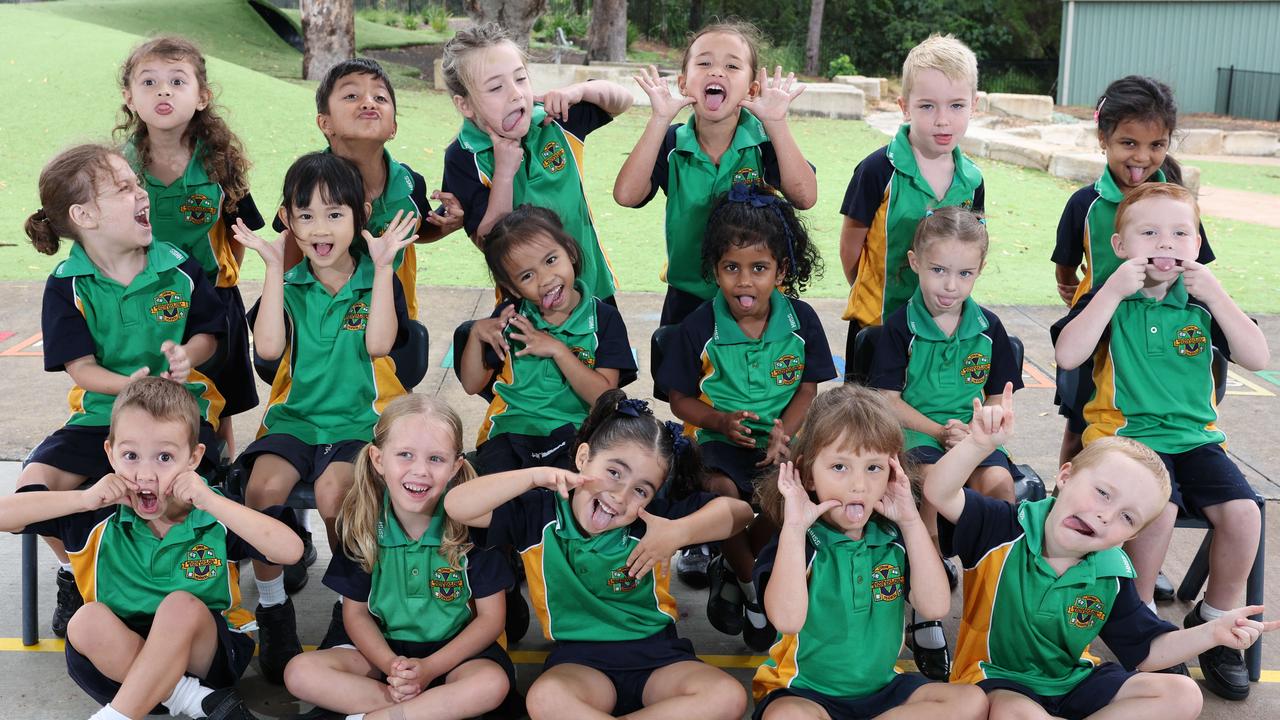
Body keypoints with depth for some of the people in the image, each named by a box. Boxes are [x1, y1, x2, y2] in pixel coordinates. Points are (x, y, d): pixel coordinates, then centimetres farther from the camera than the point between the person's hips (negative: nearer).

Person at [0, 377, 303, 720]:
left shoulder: (214, 517, -10)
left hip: (206, 652, -2)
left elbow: (291, 550, -25)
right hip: (121, 656, 2)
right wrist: (84, 498, -22)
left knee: (182, 606, -31)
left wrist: (212, 502, -28)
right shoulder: (100, 516, -6)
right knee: (87, 620, -27)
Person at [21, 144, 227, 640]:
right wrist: (130, 385, -27)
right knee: (34, 484, -21)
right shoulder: (67, 285, -4)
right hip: (100, 414, 1)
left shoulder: (179, 269, -1)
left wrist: (186, 354, -14)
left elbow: (210, 335, 10)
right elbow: (81, 369, -7)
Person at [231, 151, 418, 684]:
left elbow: (378, 344, -14)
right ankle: (273, 610, -8)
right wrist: (273, 266, -7)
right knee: (263, 487, -27)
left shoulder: (377, 280, 3)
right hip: (295, 416, 2)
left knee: (333, 491, -31)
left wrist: (382, 267, -15)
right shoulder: (289, 284, 7)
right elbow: (267, 347, -9)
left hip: (360, 419, -2)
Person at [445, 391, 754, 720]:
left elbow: (739, 511, -3)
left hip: (657, 653, 2)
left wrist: (679, 532, -20)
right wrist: (535, 476, -22)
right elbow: (457, 506, -12)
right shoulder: (540, 511, -6)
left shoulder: (656, 513, -6)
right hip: (580, 659, -2)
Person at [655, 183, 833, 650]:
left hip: (780, 438, 1)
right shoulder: (699, 328, -5)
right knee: (720, 490, -34)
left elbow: (808, 389, 5)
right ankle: (749, 586, -4)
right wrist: (722, 422, -17)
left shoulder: (800, 320, -1)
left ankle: (730, 568, 1)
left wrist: (783, 432, -14)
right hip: (721, 438, -1)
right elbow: (680, 400, 2)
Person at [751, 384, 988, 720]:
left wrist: (912, 523, -13)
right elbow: (787, 619, -29)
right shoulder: (796, 542, -12)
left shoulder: (894, 538, 2)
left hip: (882, 686, 6)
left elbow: (935, 607, -11)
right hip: (805, 692, -5)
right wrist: (794, 529, -31)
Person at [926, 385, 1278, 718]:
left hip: (1072, 683, 5)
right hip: (1000, 681, -5)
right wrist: (981, 443, -45)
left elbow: (1145, 652, 3)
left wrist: (1211, 633, -12)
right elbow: (940, 494, -29)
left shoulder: (1111, 578, -4)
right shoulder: (1007, 530, -16)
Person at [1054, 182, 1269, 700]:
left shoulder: (1201, 303, 7)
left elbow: (1257, 359, -2)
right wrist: (1113, 291, -19)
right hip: (1126, 432, -4)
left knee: (1241, 511, -20)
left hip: (1195, 435, 4)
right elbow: (1068, 356, -16)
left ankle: (1215, 621, 6)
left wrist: (1216, 296, -11)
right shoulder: (1108, 300, -1)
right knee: (1159, 506, -31)